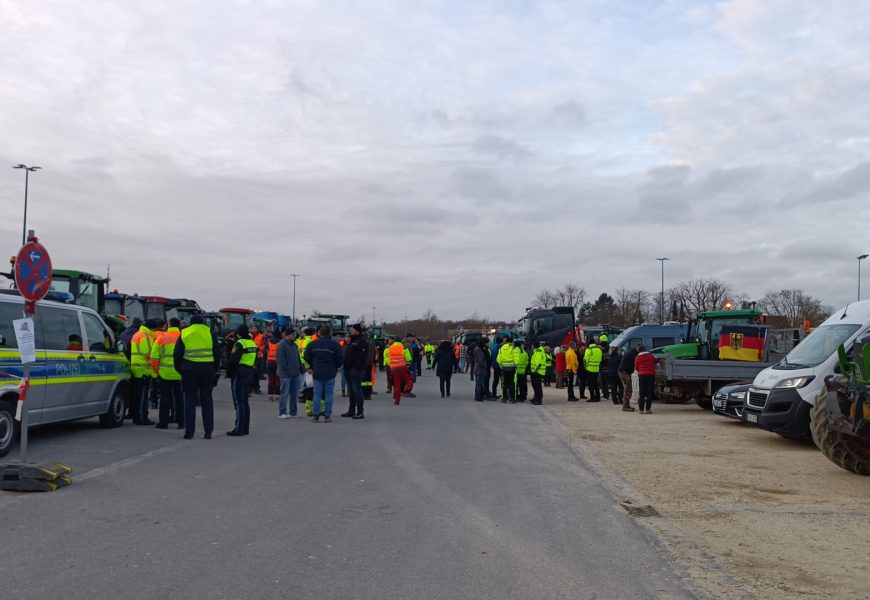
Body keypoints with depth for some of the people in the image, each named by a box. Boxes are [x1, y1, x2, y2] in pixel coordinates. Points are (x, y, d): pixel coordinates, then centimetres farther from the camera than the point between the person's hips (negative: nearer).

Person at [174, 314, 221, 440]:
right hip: (207, 369, 1)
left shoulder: (184, 333, 4)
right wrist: (215, 368, 13)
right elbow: (217, 352, 6)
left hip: (189, 369, -1)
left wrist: (179, 369, 11)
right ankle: (208, 431, 5)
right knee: (206, 399, 7)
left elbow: (177, 354, 3)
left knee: (190, 400, 4)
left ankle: (189, 432, 1)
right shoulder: (209, 332, 5)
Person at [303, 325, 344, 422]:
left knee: (317, 394, 7)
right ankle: (327, 416, 3)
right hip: (330, 373, -2)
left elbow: (307, 357, 5)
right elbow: (340, 358, -7)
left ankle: (315, 415, 5)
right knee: (328, 394, 3)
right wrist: (335, 368, 10)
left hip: (317, 372, 2)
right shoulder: (335, 344, -7)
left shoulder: (313, 344, 2)